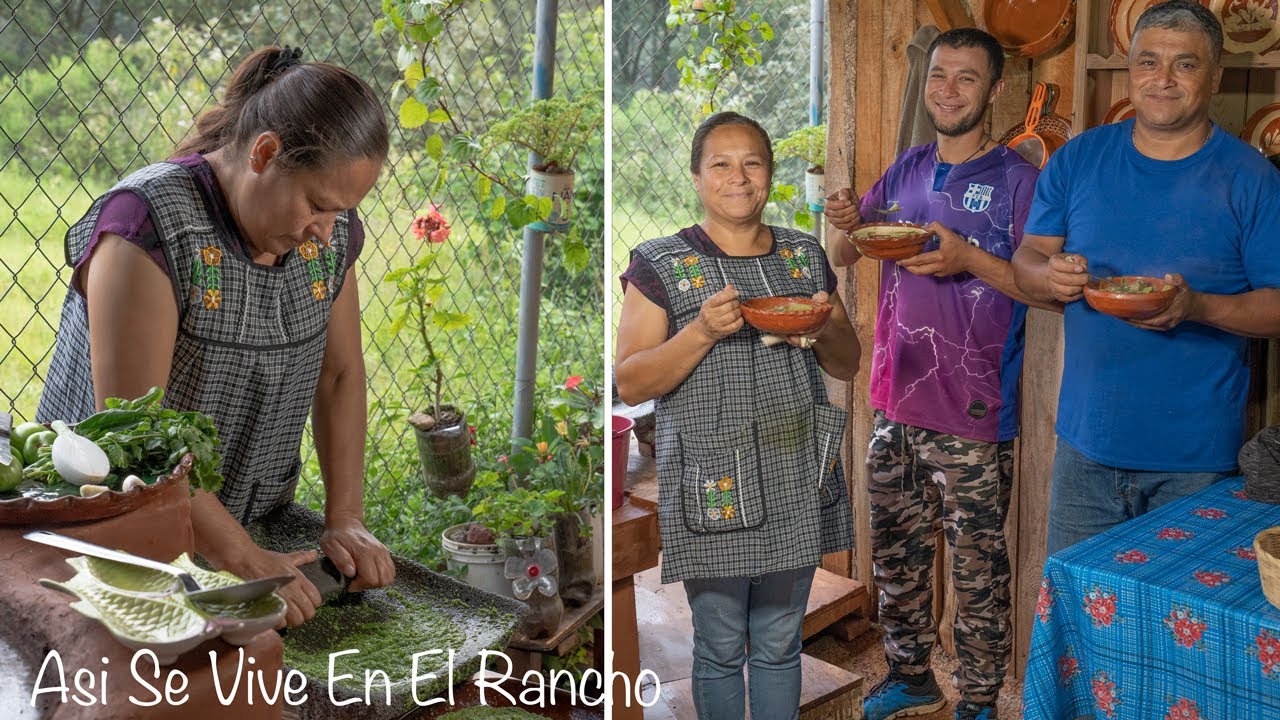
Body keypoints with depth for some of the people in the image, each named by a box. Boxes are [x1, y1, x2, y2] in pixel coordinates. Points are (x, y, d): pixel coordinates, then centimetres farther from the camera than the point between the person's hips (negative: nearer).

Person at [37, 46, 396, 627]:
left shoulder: (331, 232, -3)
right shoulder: (149, 224, -23)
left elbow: (340, 376, 5)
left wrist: (345, 521, -5)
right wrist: (243, 560, -26)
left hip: (261, 531, 5)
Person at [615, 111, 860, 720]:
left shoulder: (806, 256, 8)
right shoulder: (661, 266, -4)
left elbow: (847, 365, 14)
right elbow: (629, 384, -8)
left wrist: (823, 330, -9)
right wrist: (703, 332, -22)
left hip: (798, 485, 4)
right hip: (712, 486, -3)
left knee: (780, 645, 15)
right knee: (720, 648, 9)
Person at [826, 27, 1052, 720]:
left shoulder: (1015, 179, -6)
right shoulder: (906, 169, 10)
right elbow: (843, 259, 14)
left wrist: (969, 259, -24)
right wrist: (846, 224, -8)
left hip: (973, 416, -5)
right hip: (896, 401, 6)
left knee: (978, 569, 5)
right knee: (895, 554, 17)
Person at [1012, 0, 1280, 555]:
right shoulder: (1078, 159, 5)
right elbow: (1026, 261, 7)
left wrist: (1197, 306, -24)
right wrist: (1050, 275, -17)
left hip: (1197, 455, -2)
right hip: (1086, 442, 3)